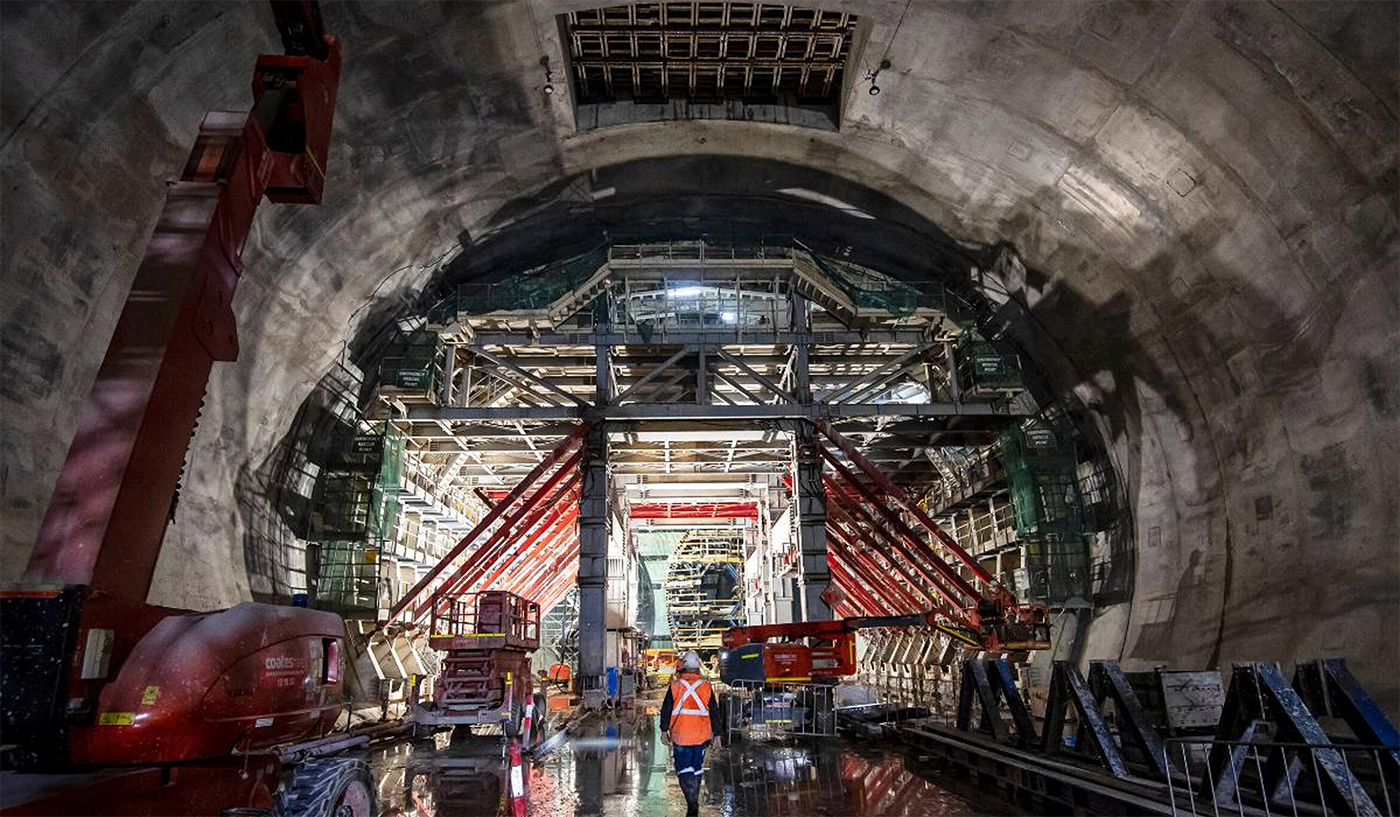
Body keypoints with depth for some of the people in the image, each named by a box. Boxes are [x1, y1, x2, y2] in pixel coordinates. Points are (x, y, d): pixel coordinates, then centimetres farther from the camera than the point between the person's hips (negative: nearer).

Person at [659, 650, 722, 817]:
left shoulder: (675, 686, -5)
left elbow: (666, 710, -1)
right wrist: (716, 735, 11)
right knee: (697, 769, 16)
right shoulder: (707, 687, -1)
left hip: (680, 736, -2)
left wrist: (664, 730, 9)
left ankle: (692, 803, -15)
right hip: (701, 735, 2)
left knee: (684, 770, 2)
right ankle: (693, 803, 24)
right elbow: (715, 713, 4)